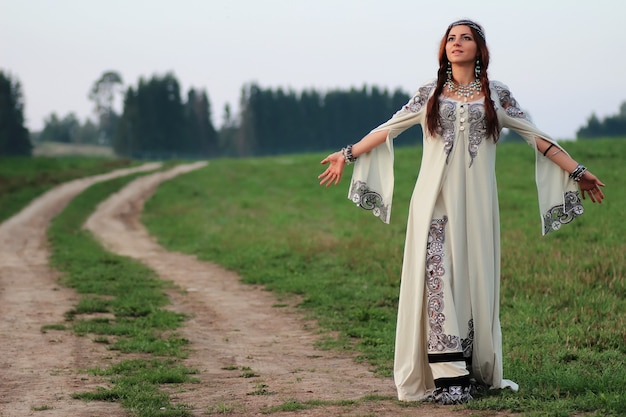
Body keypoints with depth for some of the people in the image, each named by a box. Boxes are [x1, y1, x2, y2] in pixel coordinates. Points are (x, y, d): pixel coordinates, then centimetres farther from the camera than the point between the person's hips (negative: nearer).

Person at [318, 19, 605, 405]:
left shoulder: (497, 95, 9)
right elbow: (388, 130, 16)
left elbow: (536, 136, 9)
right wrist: (348, 154, 15)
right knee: (437, 279, -9)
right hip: (435, 202, 0)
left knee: (473, 281, -1)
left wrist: (577, 171, 7)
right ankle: (448, 376, -10)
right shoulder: (430, 94, 12)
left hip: (475, 203, 0)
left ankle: (476, 372, 6)